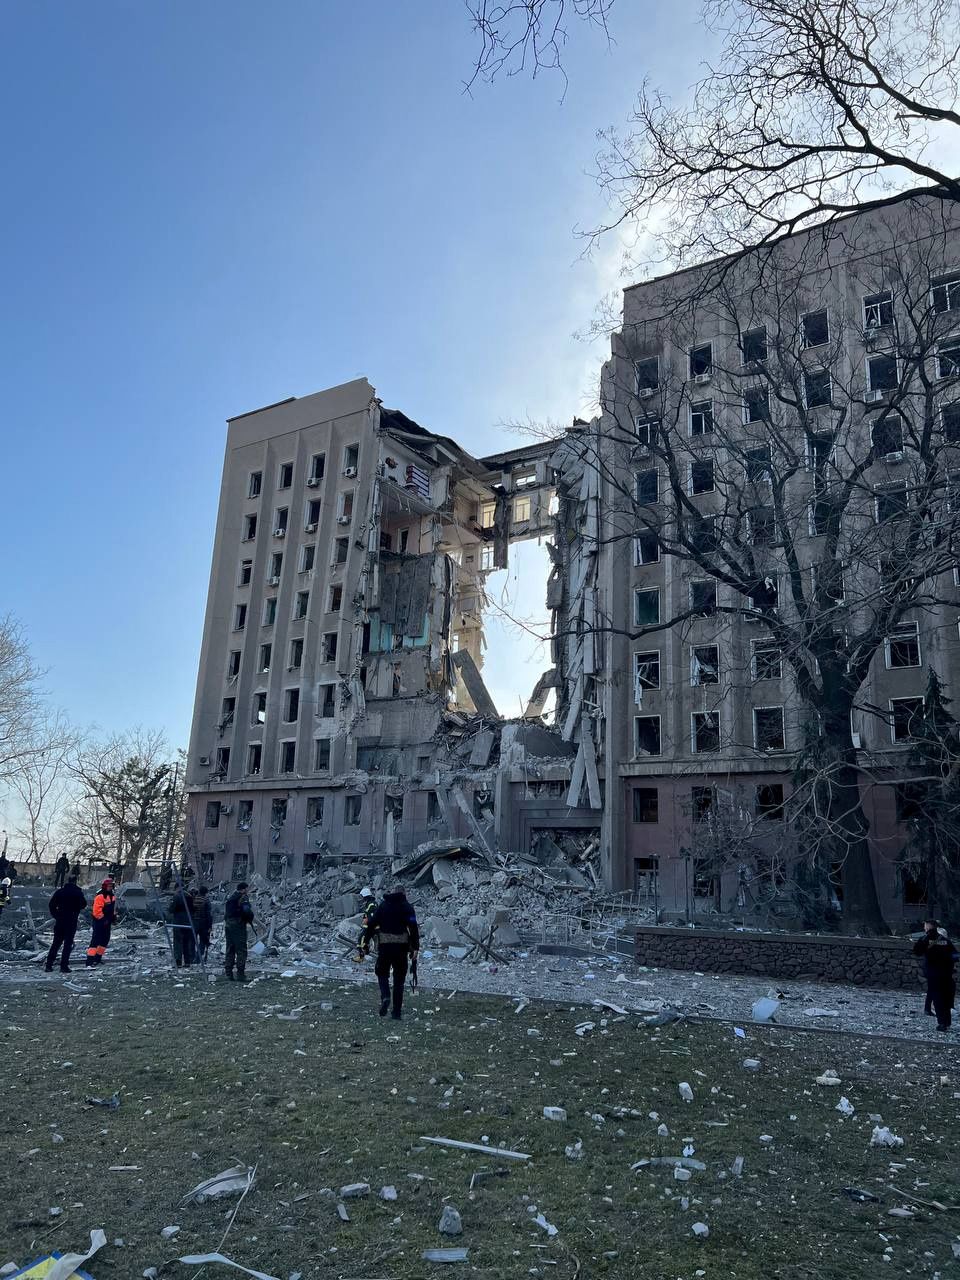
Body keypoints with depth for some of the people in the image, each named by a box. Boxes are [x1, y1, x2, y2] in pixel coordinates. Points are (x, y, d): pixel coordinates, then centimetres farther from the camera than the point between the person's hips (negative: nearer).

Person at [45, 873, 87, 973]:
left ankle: (49, 964, 12)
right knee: (68, 943, 0)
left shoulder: (60, 891, 5)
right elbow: (83, 904, -6)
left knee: (56, 943, 13)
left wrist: (55, 915, 8)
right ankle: (64, 966, -3)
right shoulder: (78, 892, -7)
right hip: (71, 921, -4)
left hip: (59, 920, 4)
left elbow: (51, 904, 3)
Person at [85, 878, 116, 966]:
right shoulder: (100, 896, -17)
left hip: (107, 922, 9)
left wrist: (114, 916, 13)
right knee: (95, 941, -13)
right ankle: (89, 961, -15)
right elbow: (97, 910, -22)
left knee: (105, 940, 14)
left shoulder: (112, 896, 12)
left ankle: (98, 958, 25)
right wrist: (102, 919, -20)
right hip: (99, 922, -9)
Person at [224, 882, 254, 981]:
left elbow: (225, 911, 20)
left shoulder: (230, 897, 15)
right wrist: (250, 920, -7)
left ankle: (228, 973, 15)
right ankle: (240, 974, -7)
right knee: (241, 951, -3)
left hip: (228, 925, 8)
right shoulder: (243, 897, -11)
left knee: (230, 950, 14)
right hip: (239, 926, -8)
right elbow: (247, 910, -22)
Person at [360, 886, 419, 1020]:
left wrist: (365, 944, 5)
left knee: (382, 974, 17)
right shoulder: (407, 908, 6)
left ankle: (385, 997, -9)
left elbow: (371, 925, 3)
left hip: (384, 946, 0)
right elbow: (414, 928, -3)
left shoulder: (382, 906, 9)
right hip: (401, 947, 0)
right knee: (399, 979, 10)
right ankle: (397, 1011, 10)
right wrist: (415, 948, -3)